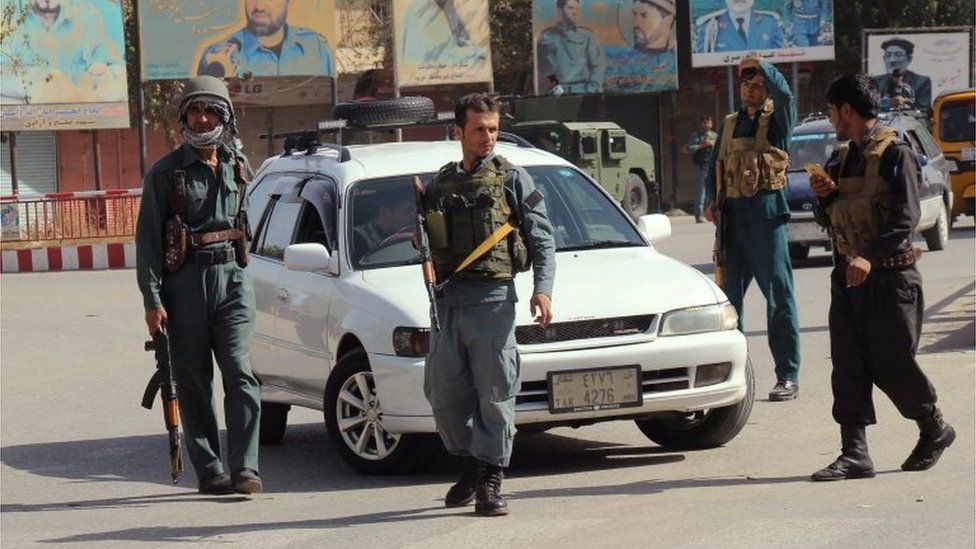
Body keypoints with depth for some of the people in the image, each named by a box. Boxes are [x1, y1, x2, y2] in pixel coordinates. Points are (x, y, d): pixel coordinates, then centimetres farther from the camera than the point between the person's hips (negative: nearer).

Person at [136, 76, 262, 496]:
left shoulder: (237, 166, 12)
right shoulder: (166, 173, 0)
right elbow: (148, 239, -3)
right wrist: (152, 299, -10)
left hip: (232, 277, 2)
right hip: (185, 284, -2)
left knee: (240, 372, -11)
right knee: (194, 382, 2)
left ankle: (244, 468, -14)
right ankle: (209, 472, 8)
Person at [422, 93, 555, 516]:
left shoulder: (513, 180, 6)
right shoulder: (439, 186, 16)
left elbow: (542, 239, 2)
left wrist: (543, 288, -10)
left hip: (492, 299, -4)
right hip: (447, 302, 4)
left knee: (495, 394, -6)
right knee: (444, 394, 5)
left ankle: (490, 481, -2)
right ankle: (470, 465, 22)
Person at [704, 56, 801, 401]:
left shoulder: (777, 120, 0)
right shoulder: (730, 125, 17)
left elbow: (784, 93, -22)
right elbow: (714, 168, 21)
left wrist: (761, 65, -29)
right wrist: (712, 202, 7)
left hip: (766, 217, -6)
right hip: (732, 218, 6)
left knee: (778, 296, -5)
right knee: (729, 295, 10)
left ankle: (788, 376, -4)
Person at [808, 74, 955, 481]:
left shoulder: (895, 154, -9)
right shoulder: (841, 159, 16)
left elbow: (906, 219, -18)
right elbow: (827, 220, 22)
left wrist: (870, 256, -31)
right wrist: (824, 196, -1)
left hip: (890, 275, -7)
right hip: (848, 275, 7)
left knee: (891, 364, -2)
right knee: (848, 367, -1)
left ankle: (935, 430, 21)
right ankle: (854, 454, 0)